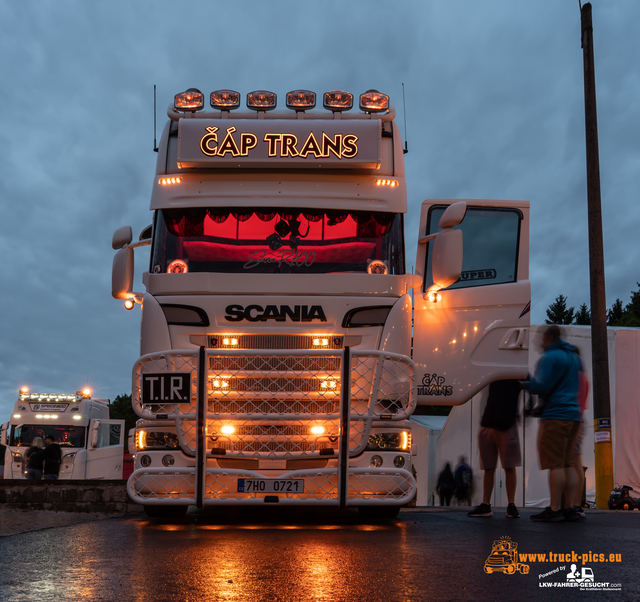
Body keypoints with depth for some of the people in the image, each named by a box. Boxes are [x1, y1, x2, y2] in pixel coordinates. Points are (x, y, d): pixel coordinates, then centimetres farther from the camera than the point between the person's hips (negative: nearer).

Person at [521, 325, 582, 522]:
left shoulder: (549, 357, -9)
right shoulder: (574, 357, 19)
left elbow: (541, 386, -17)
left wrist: (525, 384, 2)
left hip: (555, 415, -9)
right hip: (573, 415, 9)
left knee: (555, 464, -8)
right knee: (568, 463, 9)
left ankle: (554, 510, -9)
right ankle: (571, 509, 7)